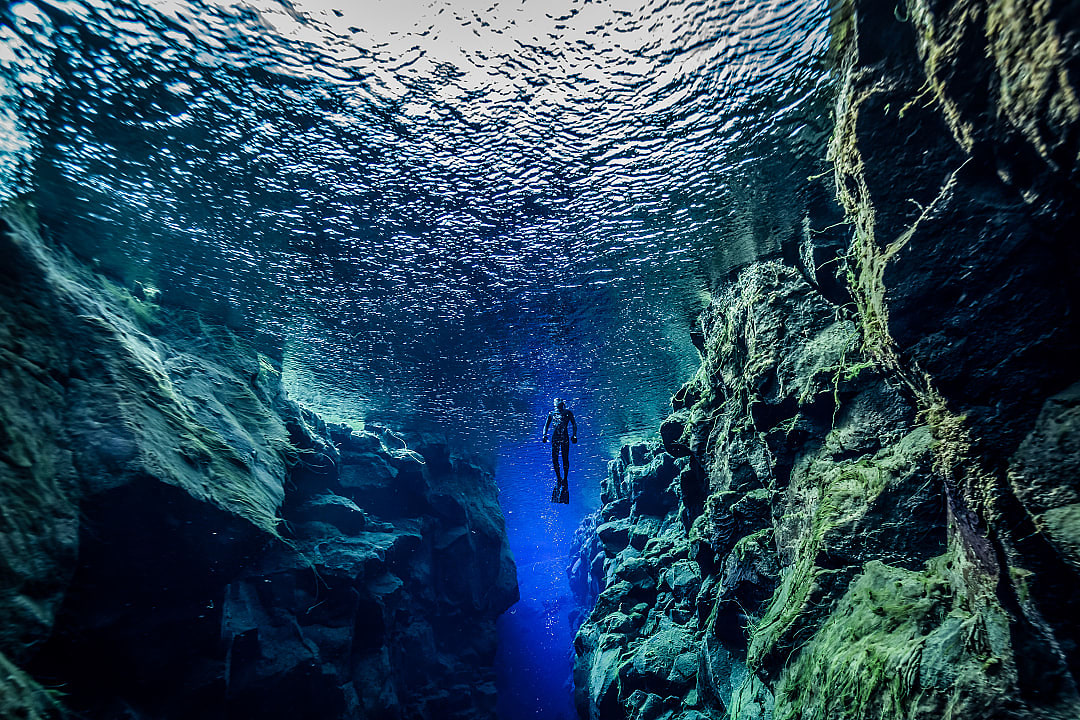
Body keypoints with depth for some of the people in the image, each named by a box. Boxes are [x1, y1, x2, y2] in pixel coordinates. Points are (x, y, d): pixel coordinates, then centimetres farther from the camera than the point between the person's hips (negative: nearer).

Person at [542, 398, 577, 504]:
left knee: (565, 458, -2)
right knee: (554, 458, -2)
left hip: (564, 436, -2)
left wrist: (574, 435, -8)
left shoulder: (567, 412, 4)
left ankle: (565, 479, 7)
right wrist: (545, 435, -1)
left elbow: (574, 425, 4)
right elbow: (546, 425, 14)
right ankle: (558, 478, 13)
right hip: (555, 437, 2)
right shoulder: (551, 413, 11)